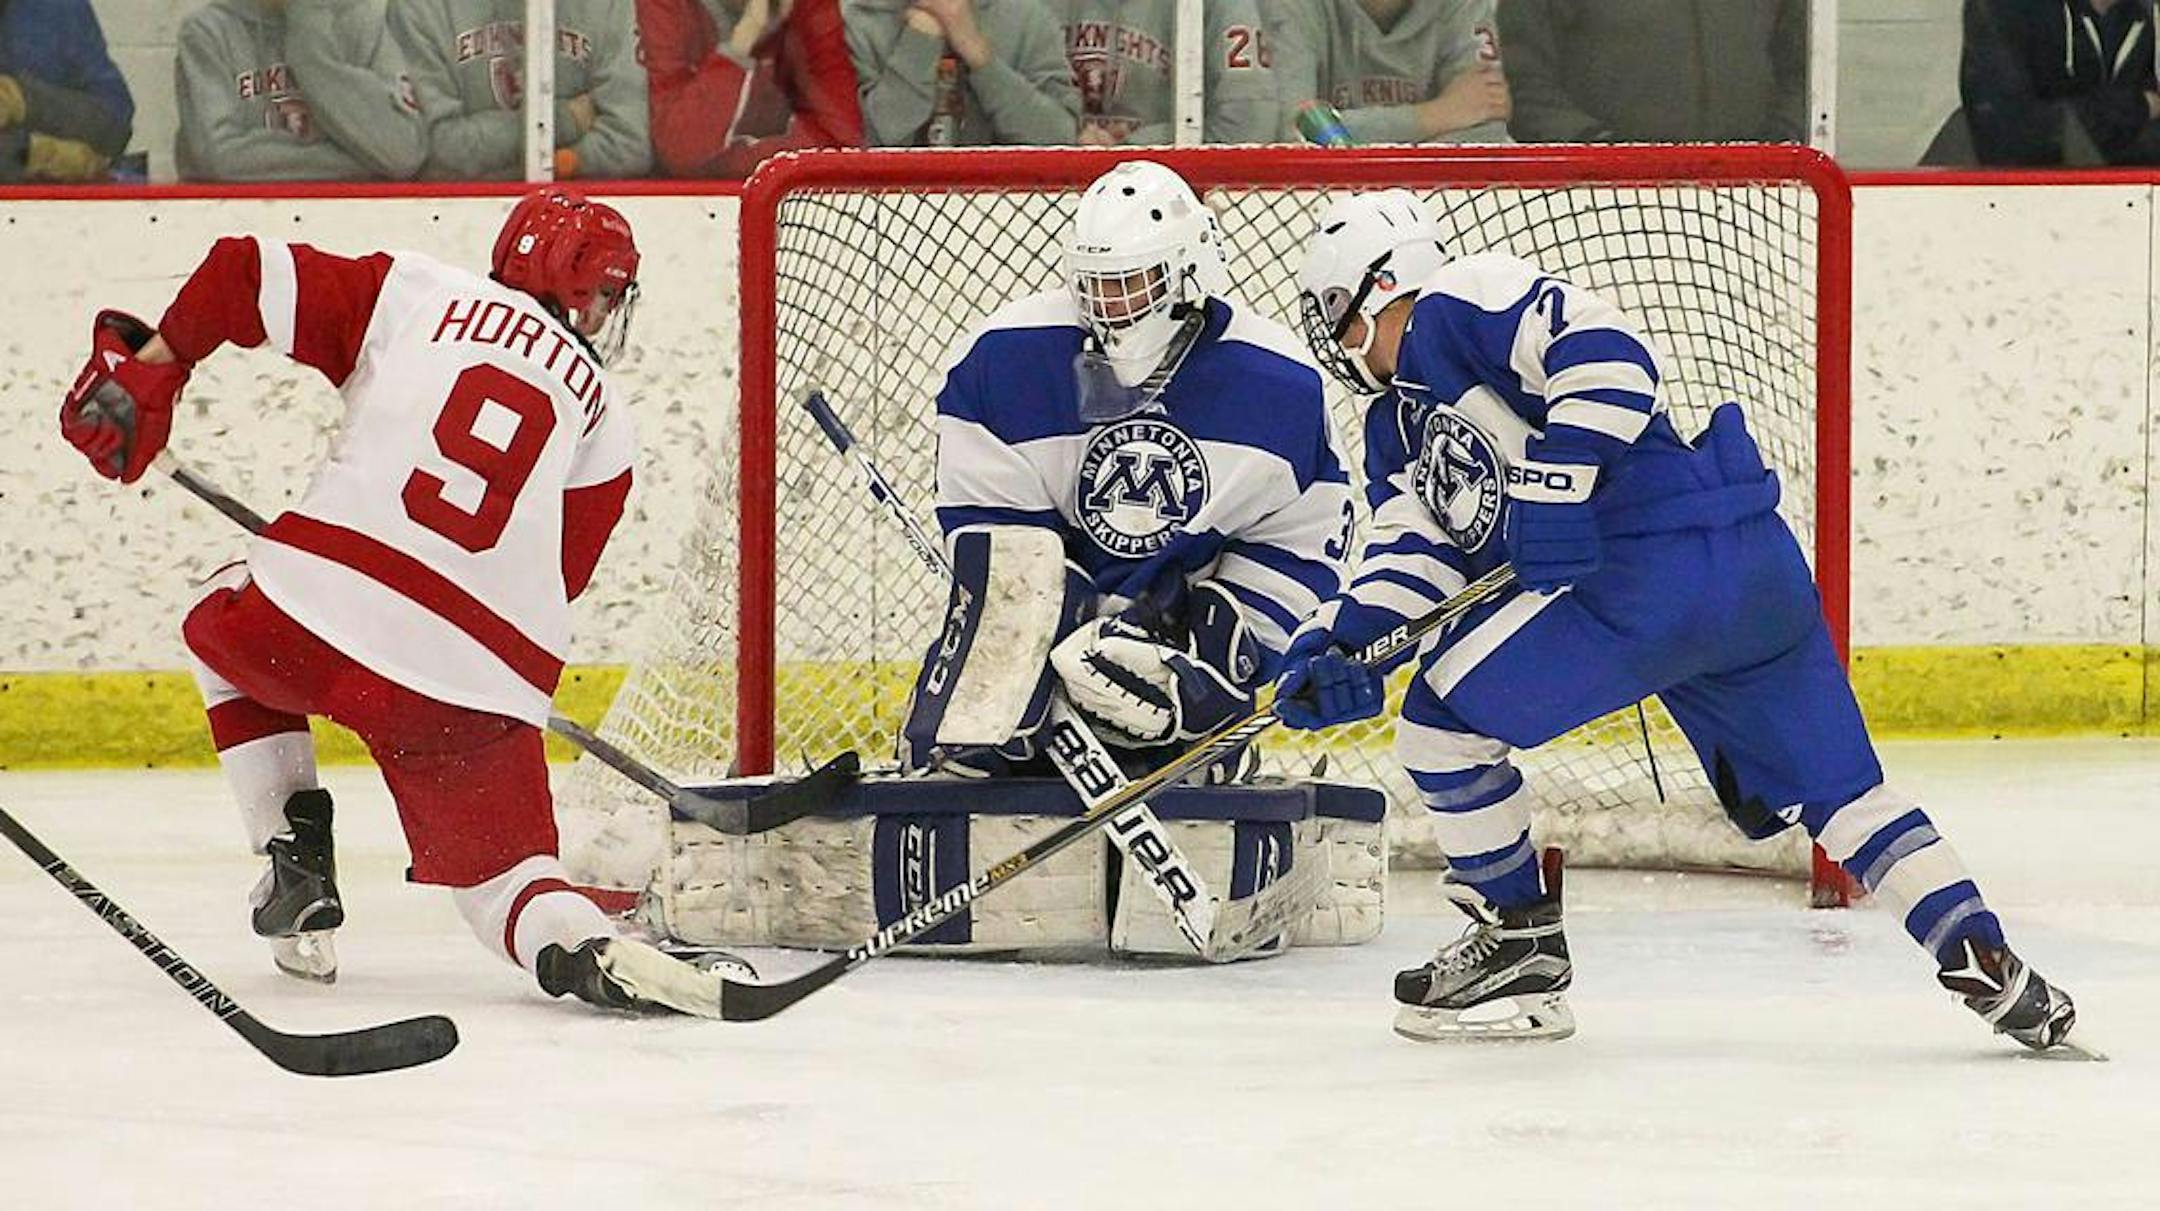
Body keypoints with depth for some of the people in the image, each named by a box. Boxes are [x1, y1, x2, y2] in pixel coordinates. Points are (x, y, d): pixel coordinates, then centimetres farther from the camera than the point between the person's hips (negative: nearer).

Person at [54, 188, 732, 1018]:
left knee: (225, 634, 35)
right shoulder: (605, 422, 15)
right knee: (499, 866, 16)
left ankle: (296, 860, 23)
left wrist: (143, 369, 18)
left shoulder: (413, 292, 12)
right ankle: (583, 947, -19)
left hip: (316, 610, 0)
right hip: (473, 688, 0)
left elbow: (245, 273, 6)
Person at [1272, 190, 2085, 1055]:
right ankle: (1987, 968, 7)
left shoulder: (1459, 305, -3)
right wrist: (1335, 646, 2)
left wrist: (1554, 480, -21)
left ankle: (1520, 944, 8)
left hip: (1655, 567, -11)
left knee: (1443, 715, -1)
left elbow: (1608, 352, -16)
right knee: (1838, 792, 13)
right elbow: (1416, 552, 18)